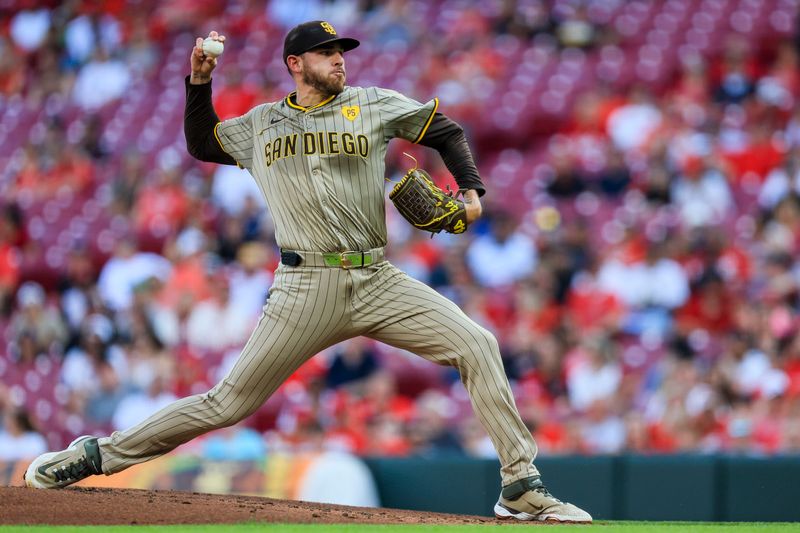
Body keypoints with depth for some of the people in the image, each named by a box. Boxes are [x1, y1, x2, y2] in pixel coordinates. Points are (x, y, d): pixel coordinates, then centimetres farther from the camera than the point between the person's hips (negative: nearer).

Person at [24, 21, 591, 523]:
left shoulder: (372, 105, 10)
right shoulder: (261, 124, 14)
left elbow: (445, 131, 16)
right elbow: (201, 143, 29)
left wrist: (472, 191, 1)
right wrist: (199, 81, 15)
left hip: (379, 281, 1)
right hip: (308, 290, -1)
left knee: (477, 344, -15)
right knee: (230, 402, -4)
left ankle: (521, 488, -11)